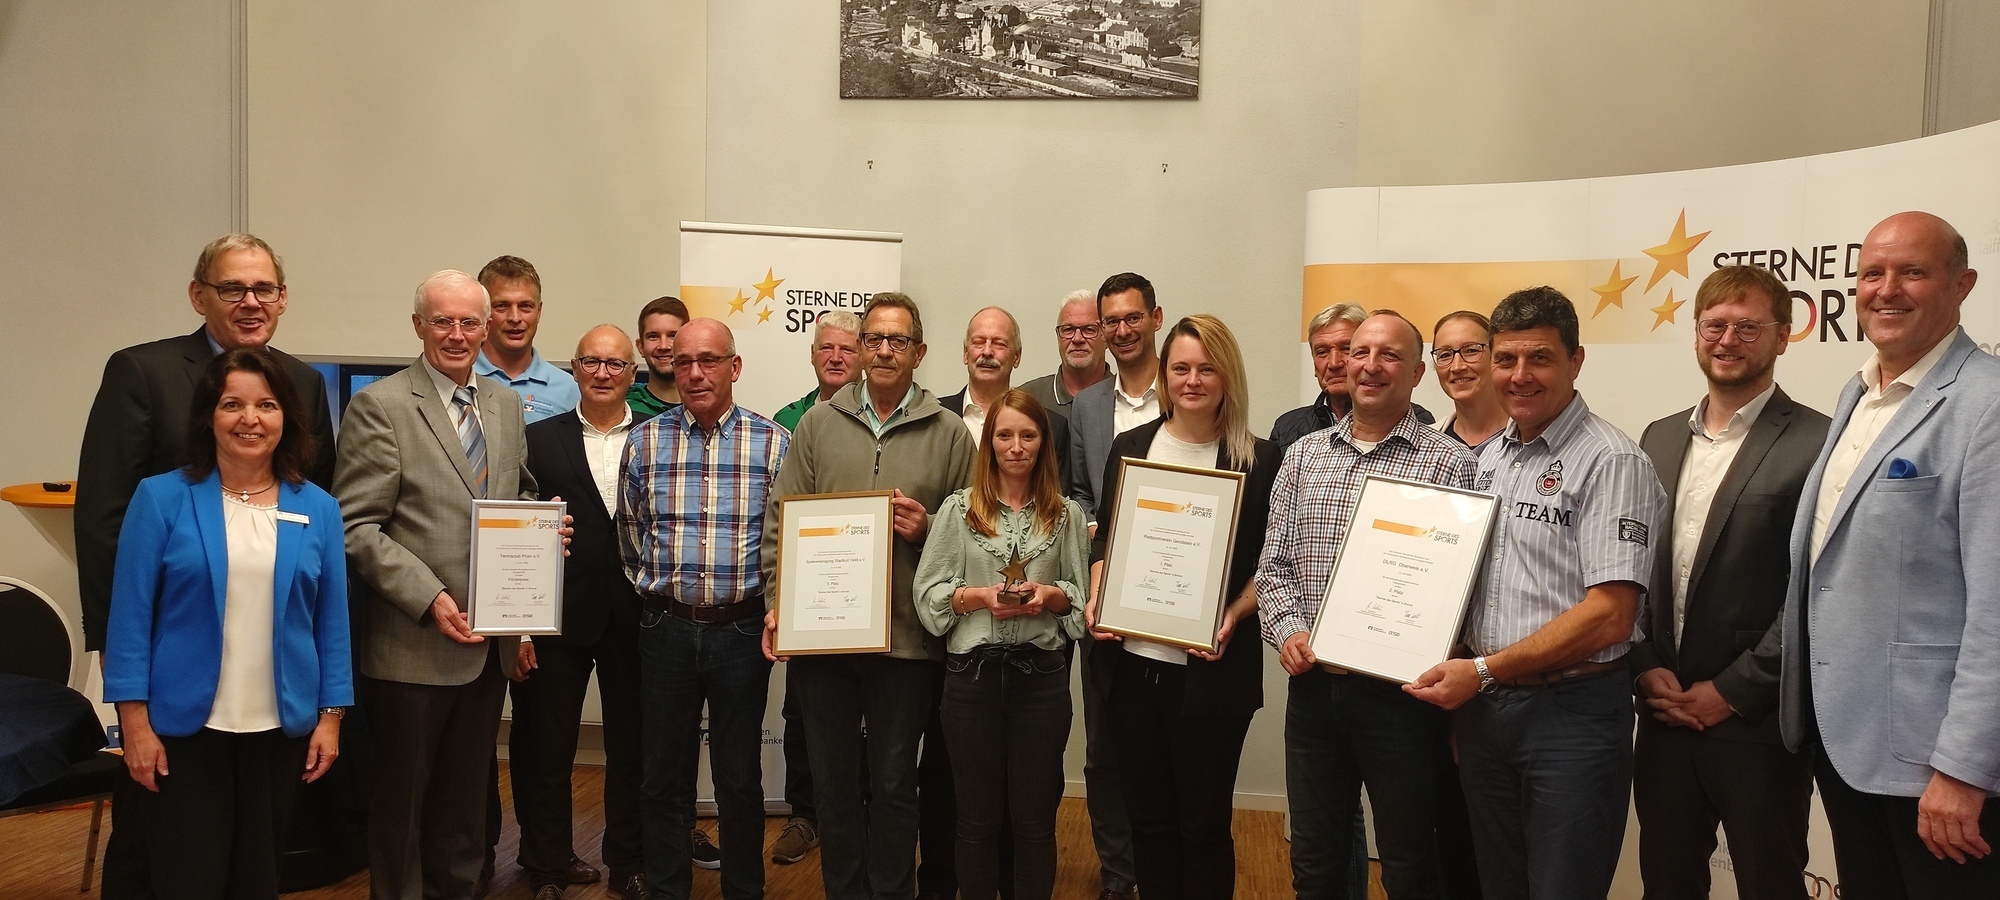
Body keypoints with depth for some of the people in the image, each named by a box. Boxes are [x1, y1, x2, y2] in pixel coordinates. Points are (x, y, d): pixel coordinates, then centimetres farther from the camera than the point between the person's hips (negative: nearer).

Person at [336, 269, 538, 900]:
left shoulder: (505, 404, 9)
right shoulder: (379, 407, -9)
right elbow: (357, 528, -14)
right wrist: (430, 599, -21)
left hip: (489, 643, 6)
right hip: (414, 644, -6)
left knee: (466, 799, 19)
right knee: (402, 801, 10)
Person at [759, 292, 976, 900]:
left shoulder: (948, 434, 3)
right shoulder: (818, 423, 7)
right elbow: (780, 520, 6)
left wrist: (928, 529, -13)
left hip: (906, 638, -1)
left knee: (893, 786, 9)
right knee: (832, 781, 12)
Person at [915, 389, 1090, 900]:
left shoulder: (1066, 514, 5)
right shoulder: (958, 509, 1)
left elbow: (1081, 594, 7)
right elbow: (928, 590, -1)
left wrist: (1050, 596, -12)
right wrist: (980, 595, -16)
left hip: (1041, 672, 1)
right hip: (972, 670, -1)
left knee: (1034, 815, 9)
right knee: (978, 815, 10)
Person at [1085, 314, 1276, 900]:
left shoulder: (1259, 459, -2)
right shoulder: (1131, 447, 7)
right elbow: (1105, 540, 12)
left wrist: (1234, 616, -16)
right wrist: (1096, 601, -4)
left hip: (1211, 668, -3)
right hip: (1133, 660, 3)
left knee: (1204, 820, 7)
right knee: (1147, 815, 14)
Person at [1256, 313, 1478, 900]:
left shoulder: (1451, 464, -4)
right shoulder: (1302, 456, 10)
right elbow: (1273, 565, 10)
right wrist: (1288, 629, -7)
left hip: (1399, 691, -4)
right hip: (1311, 685, 4)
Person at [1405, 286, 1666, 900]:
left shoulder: (1611, 462, -12)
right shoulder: (1489, 459, 11)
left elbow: (1609, 616, -19)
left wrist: (1484, 670, -18)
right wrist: (1454, 675, 2)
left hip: (1572, 712, -7)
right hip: (1481, 707, 7)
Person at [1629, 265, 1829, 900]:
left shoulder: (1816, 444, -8)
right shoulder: (1660, 438, 10)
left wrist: (1733, 692, -13)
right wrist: (1646, 668, -2)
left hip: (1758, 724, -5)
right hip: (1664, 714, 5)